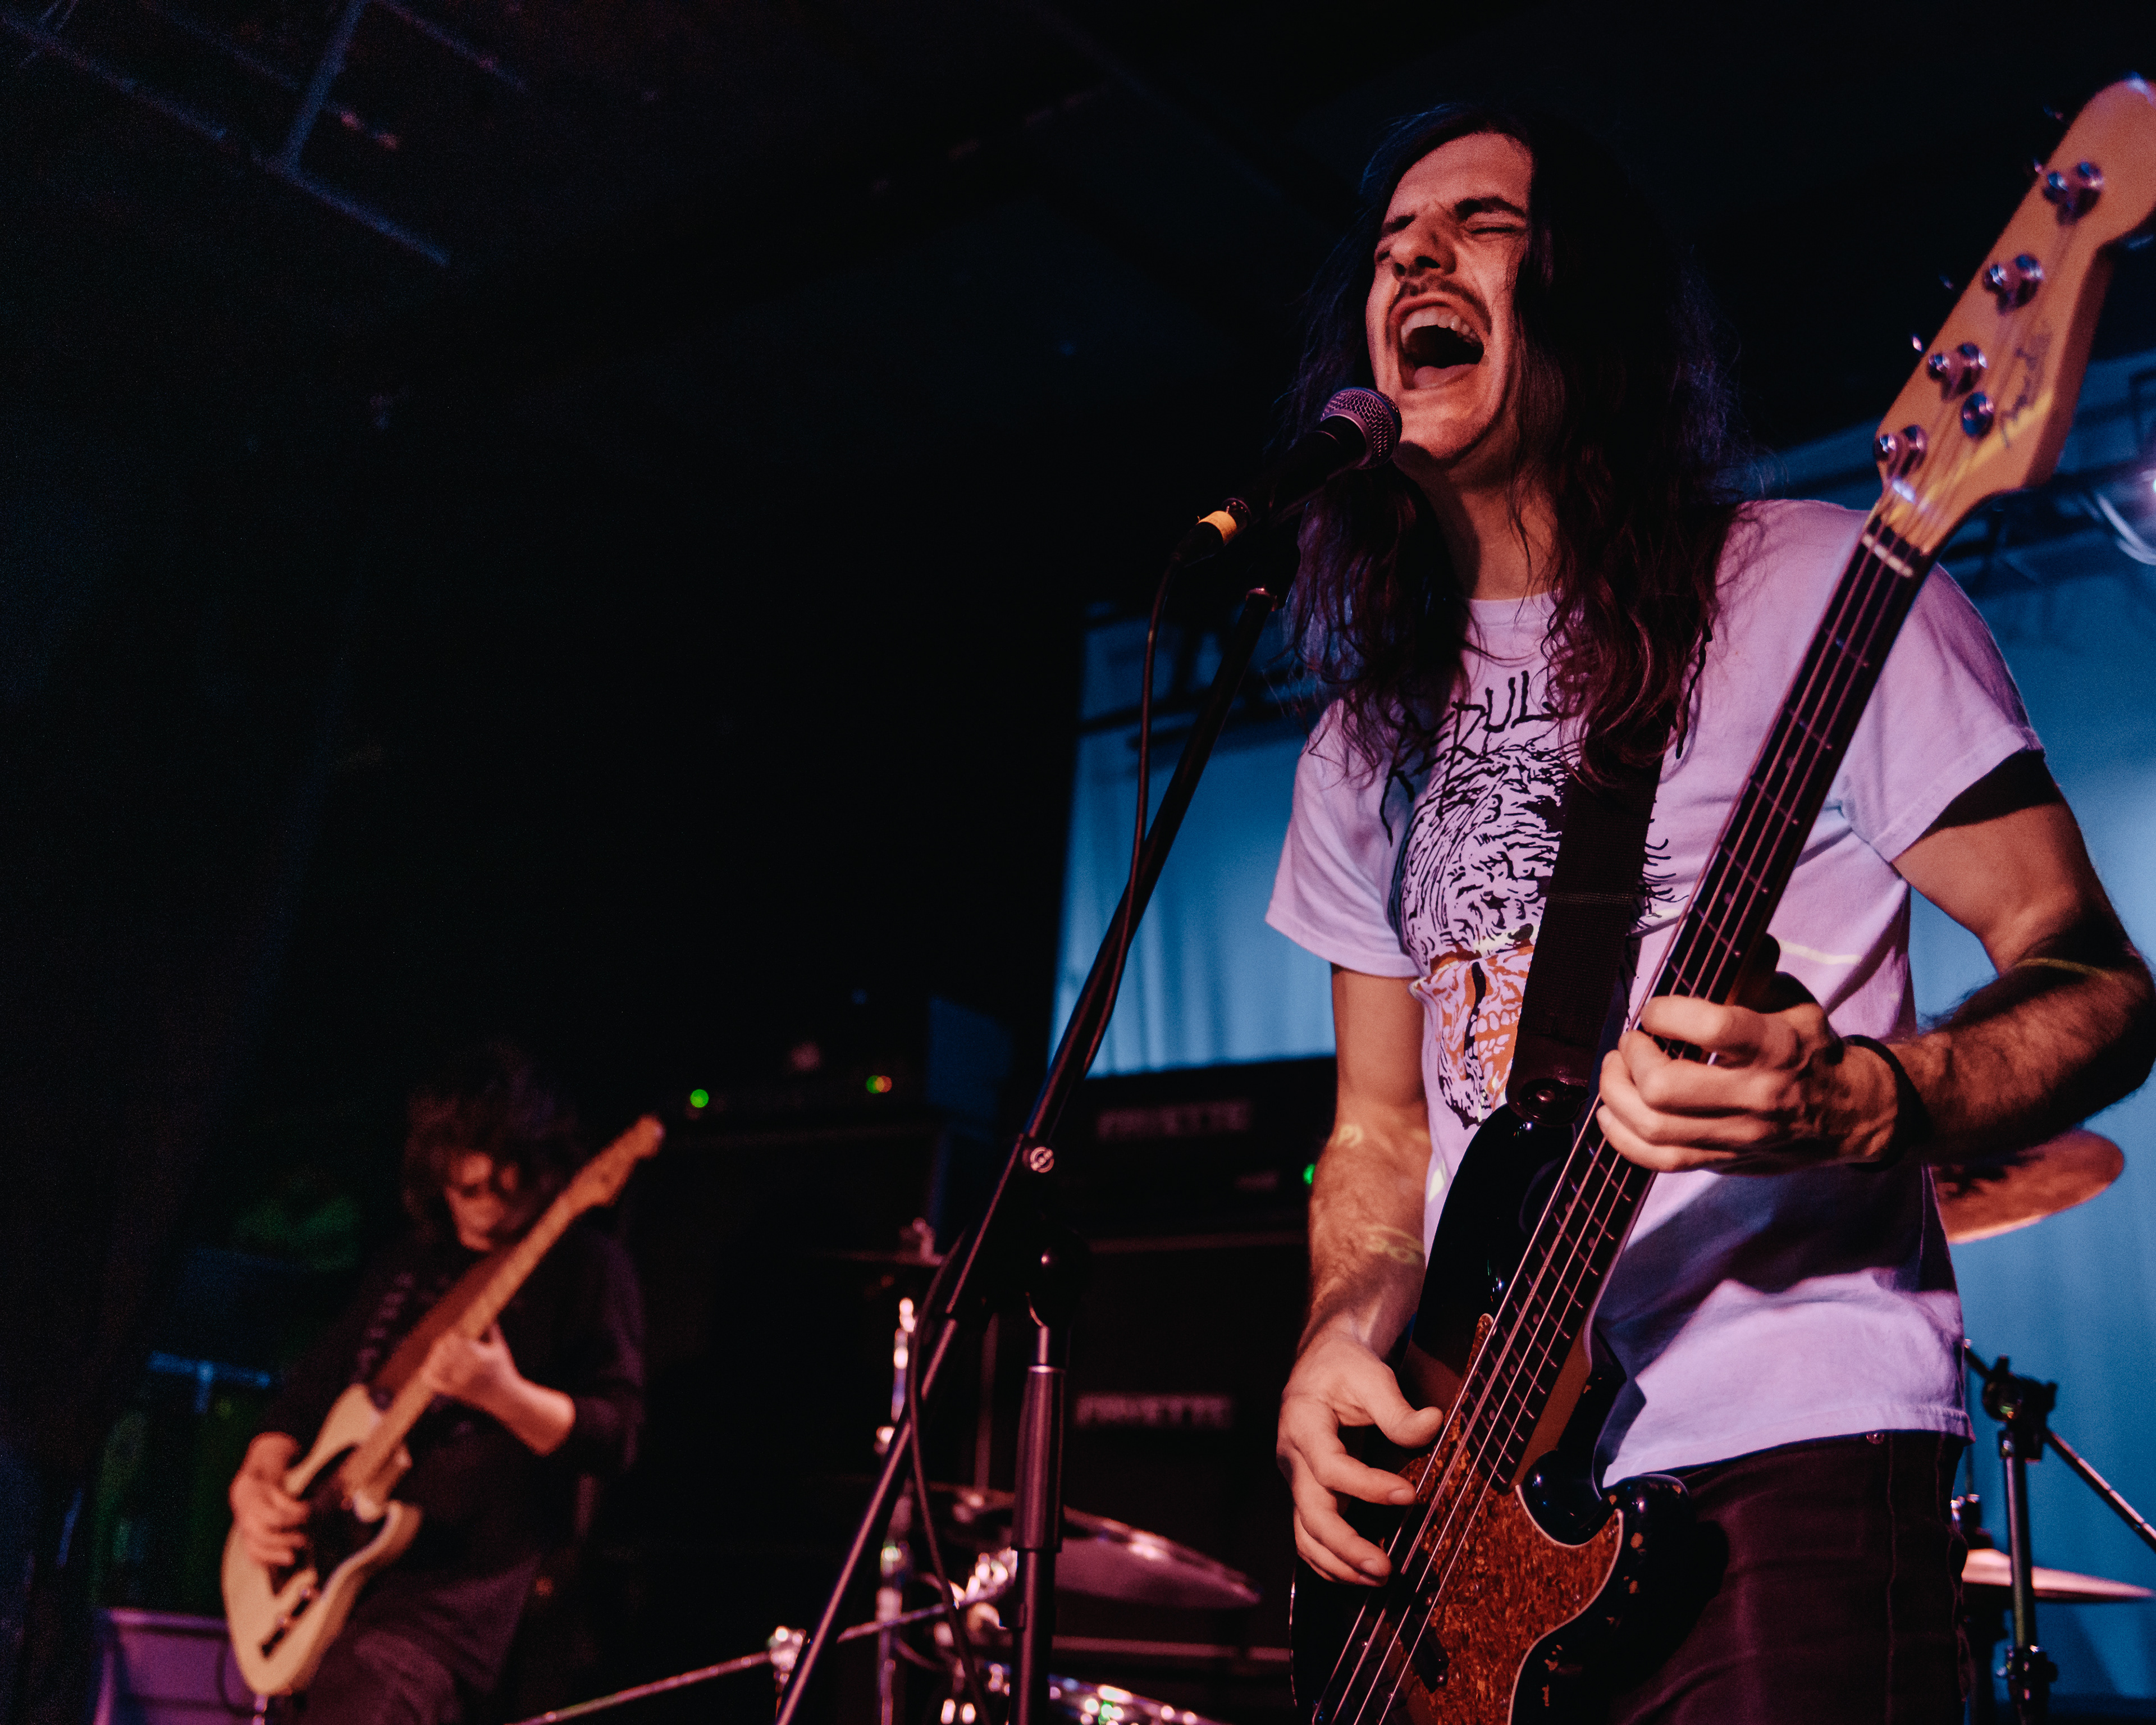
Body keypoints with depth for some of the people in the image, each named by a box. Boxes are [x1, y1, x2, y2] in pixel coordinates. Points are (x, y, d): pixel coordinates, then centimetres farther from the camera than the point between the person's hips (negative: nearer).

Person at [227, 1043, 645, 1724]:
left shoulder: (583, 1266, -1)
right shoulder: (407, 1265, 18)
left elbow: (615, 1436, -8)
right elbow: (312, 1385, 23)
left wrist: (503, 1394, -25)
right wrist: (258, 1478, 4)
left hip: (466, 1571, -7)